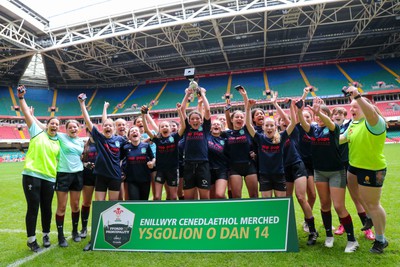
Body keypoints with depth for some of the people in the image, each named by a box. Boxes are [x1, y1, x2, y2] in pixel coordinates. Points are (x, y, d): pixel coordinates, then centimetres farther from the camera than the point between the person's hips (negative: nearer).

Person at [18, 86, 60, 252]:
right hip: (32, 175, -3)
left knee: (47, 208, 11)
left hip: (49, 179, 3)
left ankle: (46, 235, 29)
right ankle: (31, 239, 16)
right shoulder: (37, 132, 5)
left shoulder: (58, 143, 12)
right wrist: (21, 97, -7)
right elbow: (27, 114, -1)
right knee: (33, 207, 2)